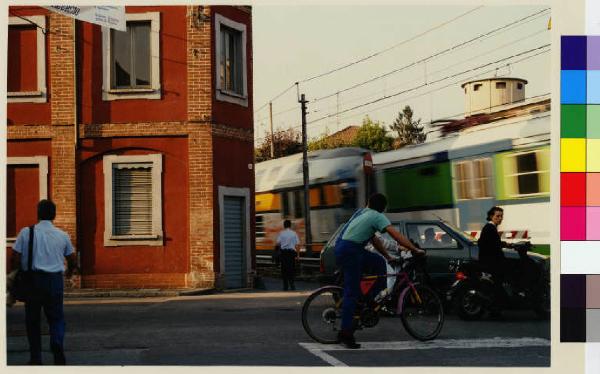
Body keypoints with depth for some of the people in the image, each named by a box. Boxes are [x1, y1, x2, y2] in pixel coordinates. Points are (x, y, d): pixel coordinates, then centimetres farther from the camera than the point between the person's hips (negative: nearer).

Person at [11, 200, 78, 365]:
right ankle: (57, 343, -19)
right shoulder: (62, 235, 4)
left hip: (32, 279, 0)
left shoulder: (26, 232, -2)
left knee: (32, 319, 12)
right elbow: (73, 261, 12)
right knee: (56, 318, 10)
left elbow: (15, 258, -5)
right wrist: (69, 271, 34)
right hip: (55, 279, 1)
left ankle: (35, 358, 13)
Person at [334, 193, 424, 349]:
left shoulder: (362, 212, 22)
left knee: (379, 263, 18)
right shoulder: (378, 217, -2)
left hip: (342, 247, 8)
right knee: (352, 292, -6)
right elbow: (397, 236, -12)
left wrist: (388, 256, 29)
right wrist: (415, 250, -8)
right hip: (349, 252, -8)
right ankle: (345, 333, -6)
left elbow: (373, 239, 27)